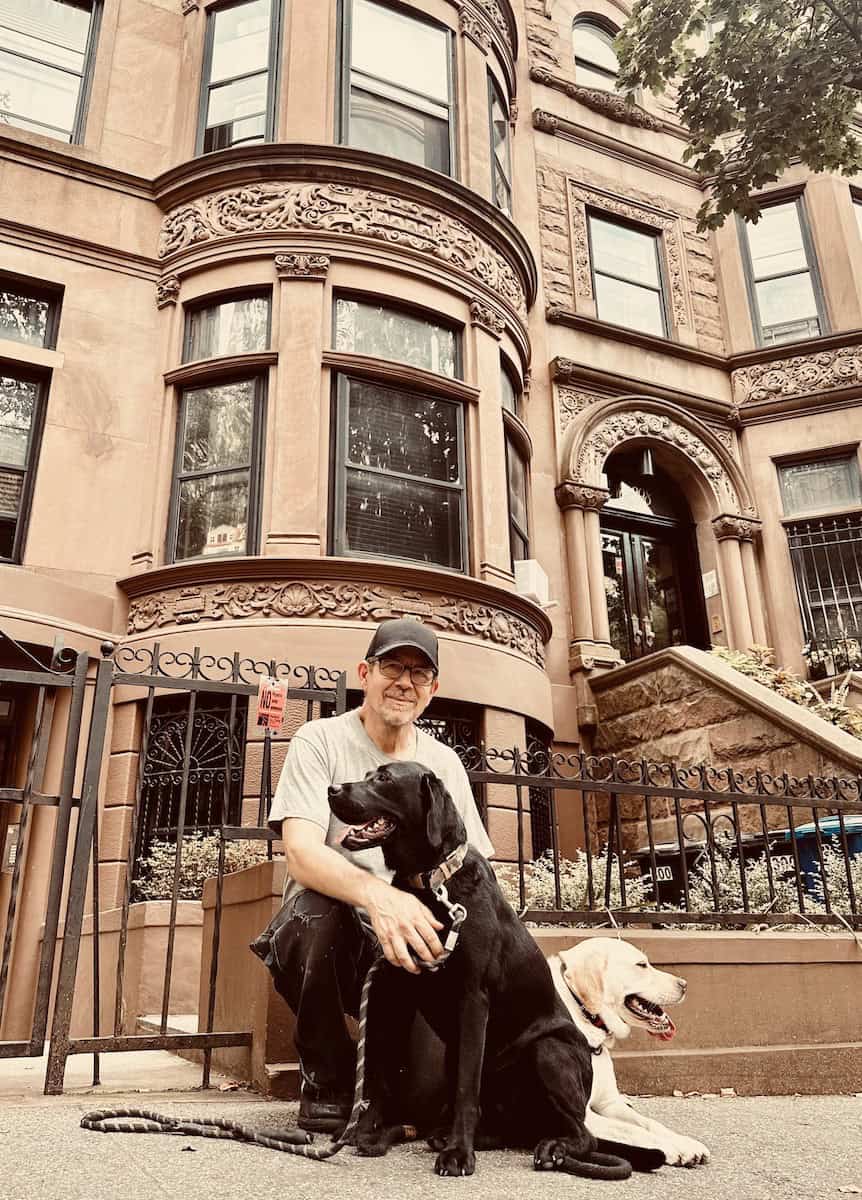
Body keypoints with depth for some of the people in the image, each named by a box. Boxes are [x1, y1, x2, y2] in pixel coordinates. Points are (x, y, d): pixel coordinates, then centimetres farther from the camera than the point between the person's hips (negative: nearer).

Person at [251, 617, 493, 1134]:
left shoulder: (445, 762, 7)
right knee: (316, 908, -36)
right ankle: (327, 1081, -9)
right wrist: (378, 895, -43)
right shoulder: (320, 740, -7)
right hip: (325, 937, -4)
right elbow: (301, 854, -23)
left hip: (410, 946, 4)